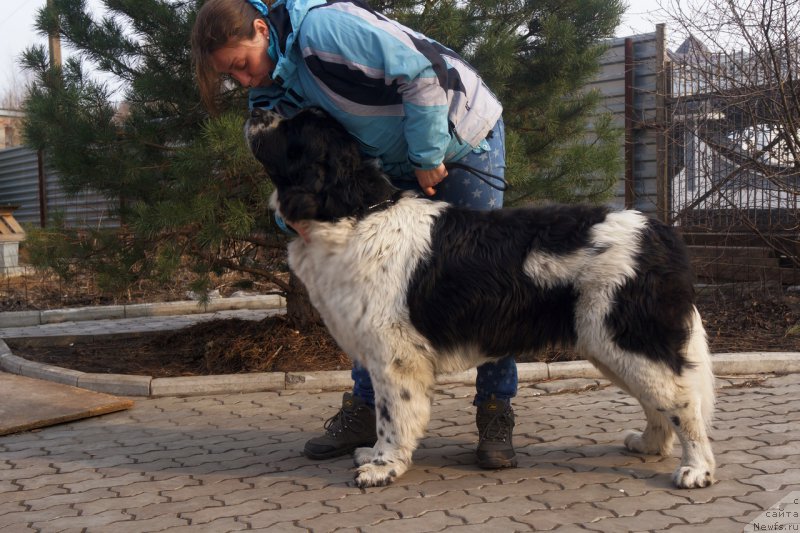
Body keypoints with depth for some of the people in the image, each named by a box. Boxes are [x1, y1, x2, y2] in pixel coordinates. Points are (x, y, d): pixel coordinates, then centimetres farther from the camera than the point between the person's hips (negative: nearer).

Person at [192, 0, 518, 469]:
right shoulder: (280, 88, 0)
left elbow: (422, 71, -29)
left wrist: (428, 156, -21)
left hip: (460, 138, -8)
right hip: (400, 165, 8)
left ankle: (497, 416, 5)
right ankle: (364, 412, 15)